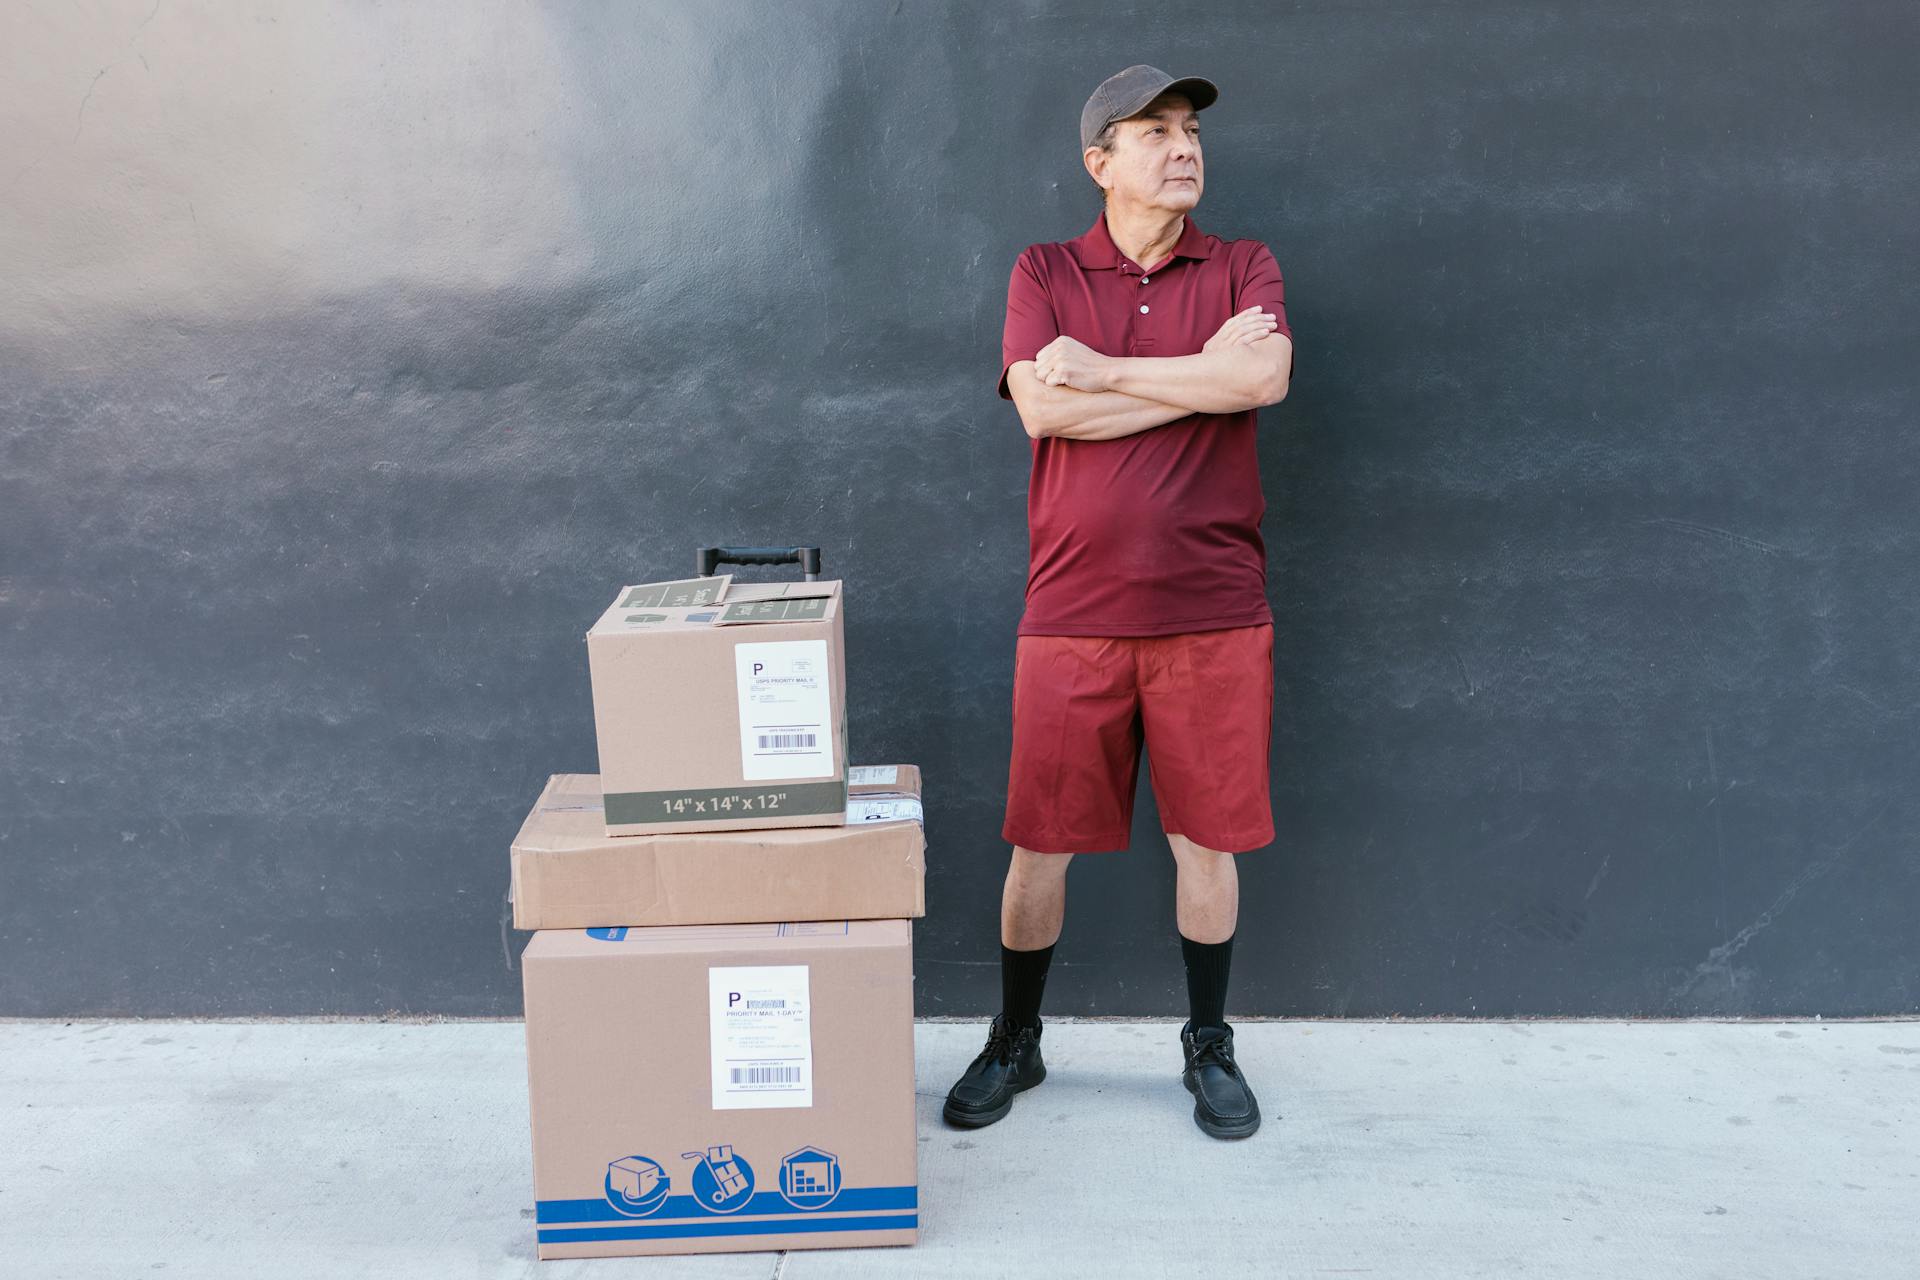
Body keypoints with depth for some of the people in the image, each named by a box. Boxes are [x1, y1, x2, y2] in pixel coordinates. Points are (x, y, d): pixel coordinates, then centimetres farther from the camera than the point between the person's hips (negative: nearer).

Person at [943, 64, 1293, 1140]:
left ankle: (1211, 1048, 28)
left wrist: (1104, 369, -11)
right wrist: (1204, 376, -10)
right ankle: (1015, 1044, 27)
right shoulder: (1046, 274, 5)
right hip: (1072, 612, 0)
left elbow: (1264, 377, -14)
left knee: (1207, 839, 9)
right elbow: (1044, 409, -12)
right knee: (1040, 841, 7)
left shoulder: (1244, 269, 7)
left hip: (1213, 611, 1)